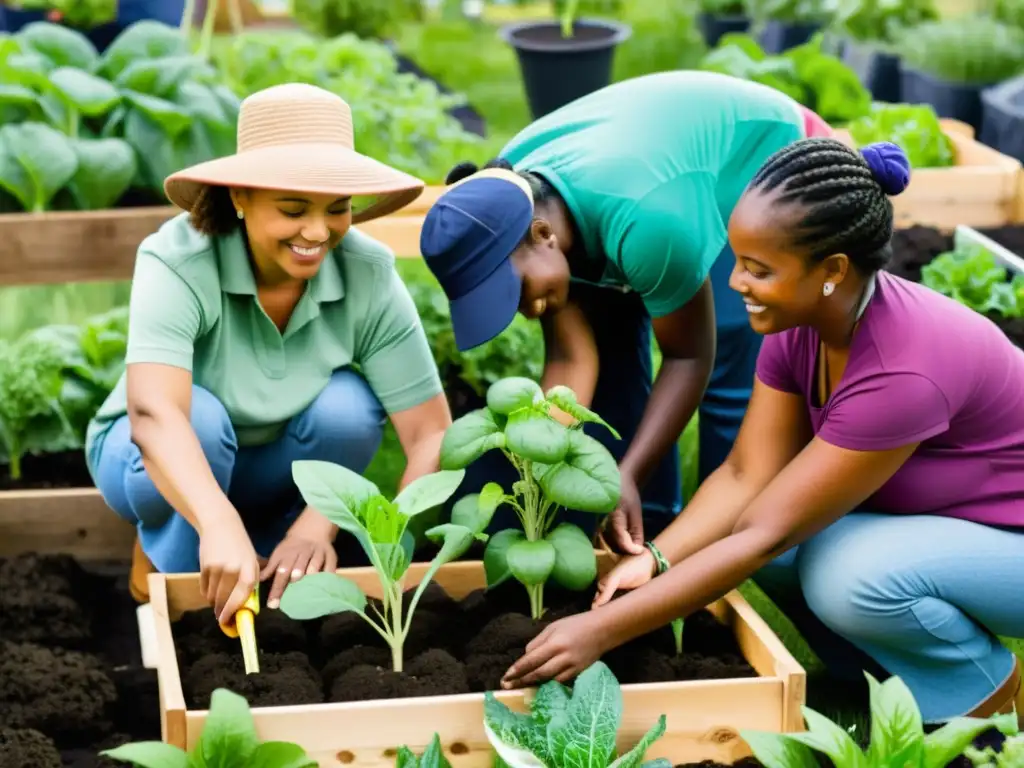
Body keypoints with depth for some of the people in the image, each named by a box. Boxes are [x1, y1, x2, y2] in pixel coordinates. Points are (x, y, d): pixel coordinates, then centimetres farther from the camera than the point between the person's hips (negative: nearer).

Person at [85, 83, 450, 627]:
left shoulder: (368, 275, -23)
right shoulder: (178, 263, -30)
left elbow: (432, 433, -24)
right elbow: (154, 413, -46)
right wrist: (221, 527, -64)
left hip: (272, 467, 2)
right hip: (162, 466, -2)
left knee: (349, 407, -27)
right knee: (200, 417, -34)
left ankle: (270, 554, -2)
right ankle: (166, 561, -4)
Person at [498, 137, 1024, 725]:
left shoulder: (904, 369, -35)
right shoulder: (801, 324, -10)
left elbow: (765, 530, -33)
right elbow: (746, 475, -11)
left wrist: (604, 630, -32)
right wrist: (652, 561, -28)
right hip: (930, 520, 8)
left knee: (853, 573, -32)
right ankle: (907, 680, 6)